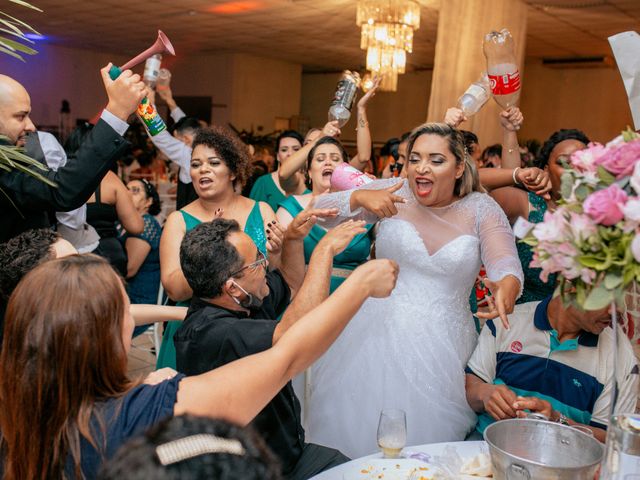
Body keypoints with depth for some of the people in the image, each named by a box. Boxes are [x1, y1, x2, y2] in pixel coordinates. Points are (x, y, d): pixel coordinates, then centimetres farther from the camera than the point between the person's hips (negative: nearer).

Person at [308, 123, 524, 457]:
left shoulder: (481, 209, 2)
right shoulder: (393, 192, 1)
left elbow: (505, 262, -11)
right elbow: (320, 212, -2)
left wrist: (507, 286, -34)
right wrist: (359, 197, -22)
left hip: (441, 346, 0)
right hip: (376, 333, 0)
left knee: (424, 435, 1)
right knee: (354, 430, 2)